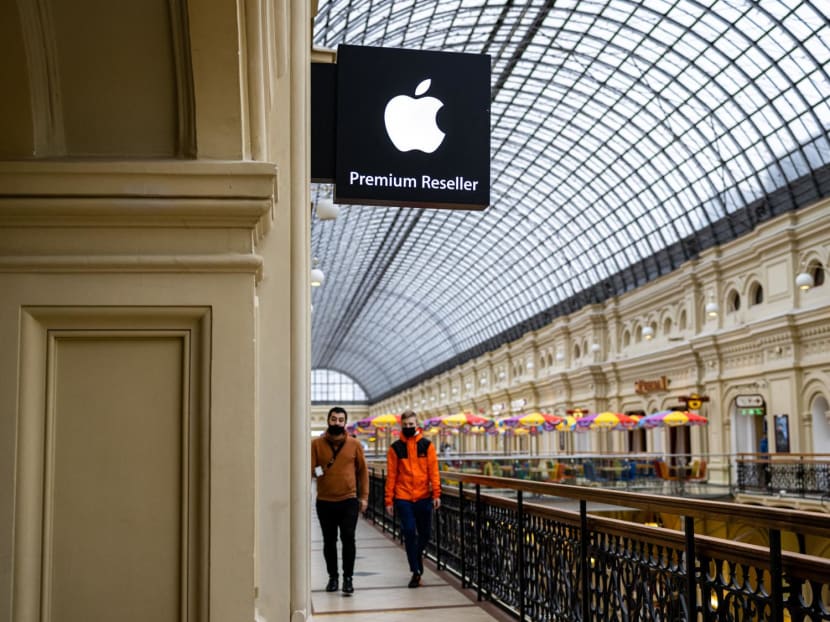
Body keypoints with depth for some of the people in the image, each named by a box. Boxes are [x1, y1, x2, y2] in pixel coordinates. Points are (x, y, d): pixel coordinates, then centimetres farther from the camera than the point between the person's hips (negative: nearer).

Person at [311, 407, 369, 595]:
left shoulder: (354, 444, 1)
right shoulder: (316, 444, 1)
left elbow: (363, 471, 6)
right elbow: (310, 468, -1)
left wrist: (364, 496, 3)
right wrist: (316, 471, -24)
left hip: (349, 500, -1)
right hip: (325, 502, 1)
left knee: (348, 538, -6)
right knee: (329, 541, 10)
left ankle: (348, 577, 5)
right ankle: (333, 576, 24)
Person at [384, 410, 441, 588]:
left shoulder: (427, 445, 3)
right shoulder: (395, 447, 2)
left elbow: (433, 471, 0)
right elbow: (391, 475, 2)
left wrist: (436, 494, -9)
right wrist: (389, 499, -1)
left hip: (423, 497, 1)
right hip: (403, 498, -1)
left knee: (425, 533, 8)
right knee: (409, 533, -5)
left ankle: (418, 552, 39)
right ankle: (416, 572, 4)